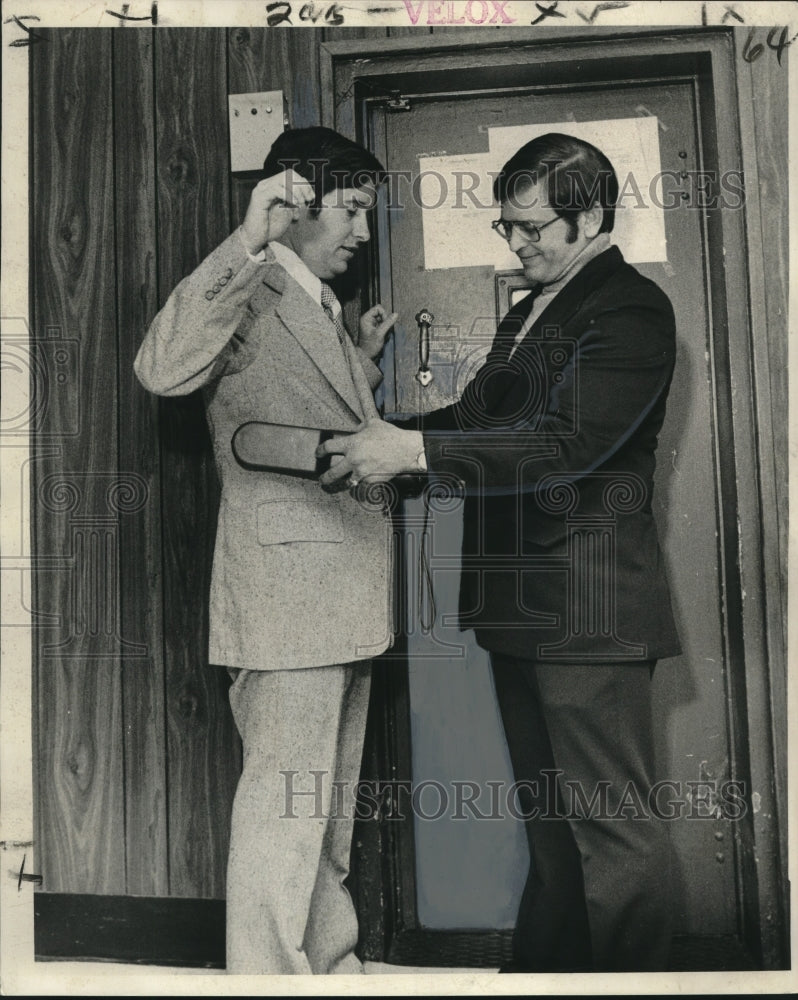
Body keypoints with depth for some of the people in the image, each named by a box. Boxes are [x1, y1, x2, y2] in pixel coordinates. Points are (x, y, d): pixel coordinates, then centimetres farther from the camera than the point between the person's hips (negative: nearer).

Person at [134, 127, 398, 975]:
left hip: (344, 590, 9)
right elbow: (163, 370, -28)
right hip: (288, 588, -9)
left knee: (331, 799, 19)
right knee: (286, 802, 0)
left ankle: (329, 962, 36)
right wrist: (247, 241, -30)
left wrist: (364, 359, 18)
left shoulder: (322, 307, 20)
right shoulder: (249, 293, -8)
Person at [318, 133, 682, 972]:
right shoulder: (527, 313, 20)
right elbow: (475, 415, 20)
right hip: (519, 606, 9)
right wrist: (382, 435, 5)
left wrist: (416, 451, -25)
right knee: (547, 818, 21)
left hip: (588, 608, -9)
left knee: (610, 824, 2)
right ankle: (543, 964, 38)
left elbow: (565, 443, -22)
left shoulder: (630, 308, -9)